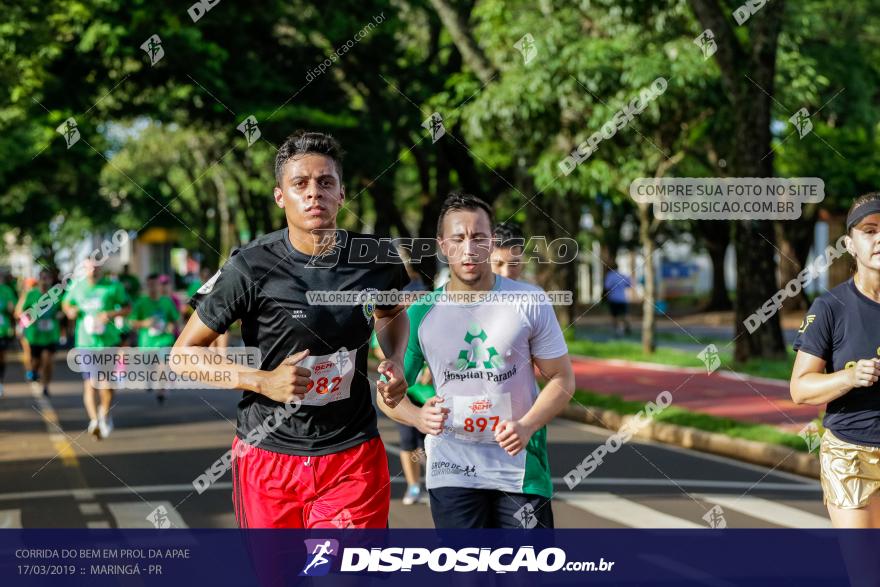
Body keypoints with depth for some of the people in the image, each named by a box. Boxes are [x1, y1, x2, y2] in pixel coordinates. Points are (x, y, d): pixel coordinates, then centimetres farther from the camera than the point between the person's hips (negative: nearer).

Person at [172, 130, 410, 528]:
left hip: (353, 457, 1)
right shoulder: (251, 268, -12)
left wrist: (395, 361, 2)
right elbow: (183, 354, -5)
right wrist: (263, 381, -17)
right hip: (268, 457, -1)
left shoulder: (375, 258, -2)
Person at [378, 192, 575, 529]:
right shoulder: (421, 315, 0)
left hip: (520, 465, 0)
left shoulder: (529, 302, -2)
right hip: (452, 471, 0)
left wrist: (527, 426, -16)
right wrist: (418, 417, -16)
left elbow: (562, 378, 2)